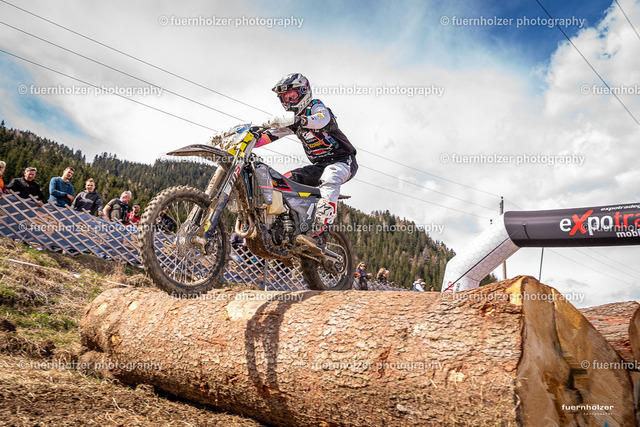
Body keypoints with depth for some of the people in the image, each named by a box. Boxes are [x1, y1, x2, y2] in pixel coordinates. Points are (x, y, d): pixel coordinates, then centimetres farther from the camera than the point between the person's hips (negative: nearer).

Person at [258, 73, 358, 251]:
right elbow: (272, 134, 12)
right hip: (319, 165, 8)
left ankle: (318, 235, -50)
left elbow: (321, 119, -31)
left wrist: (290, 121, -44)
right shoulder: (293, 119, 18)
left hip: (343, 160, -8)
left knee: (329, 180, -38)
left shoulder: (316, 106, -6)